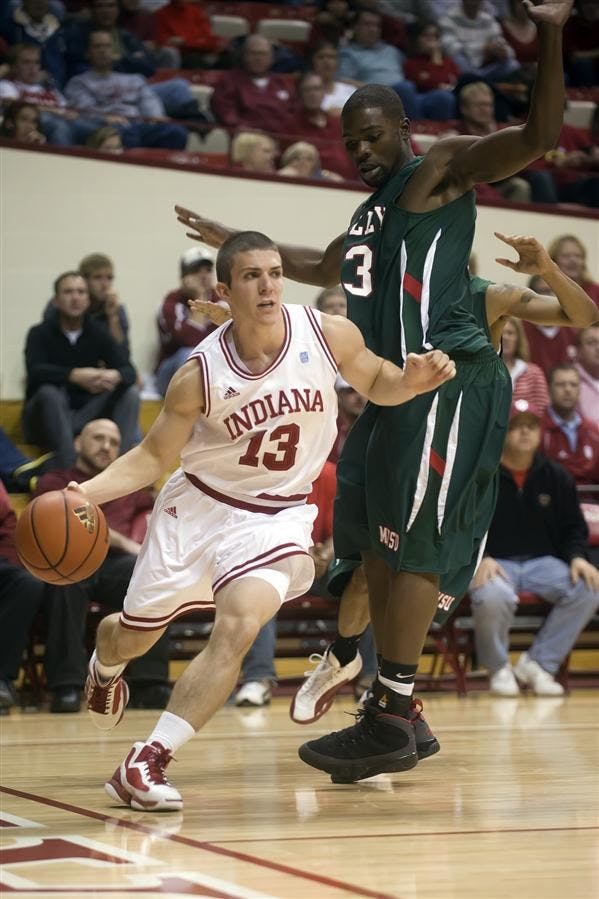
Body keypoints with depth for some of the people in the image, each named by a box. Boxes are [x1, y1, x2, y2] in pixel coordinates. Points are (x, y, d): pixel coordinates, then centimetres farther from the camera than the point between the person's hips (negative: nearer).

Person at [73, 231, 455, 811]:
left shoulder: (329, 336, -15)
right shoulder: (200, 374, -18)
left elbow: (376, 382, 5)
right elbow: (153, 456, -7)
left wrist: (413, 380, -18)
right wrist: (87, 492, -24)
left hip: (276, 516, 0)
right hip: (198, 504, 1)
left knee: (237, 627, -26)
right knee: (134, 636, 14)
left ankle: (148, 761, -21)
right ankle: (104, 664, 54)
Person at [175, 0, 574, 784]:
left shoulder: (440, 171, -5)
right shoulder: (373, 210, 21)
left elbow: (538, 139, -21)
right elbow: (323, 269, 41)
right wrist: (236, 243, 43)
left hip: (451, 381, -10)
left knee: (412, 546, -11)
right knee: (379, 546, 11)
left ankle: (389, 724, -8)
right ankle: (398, 713, 18)